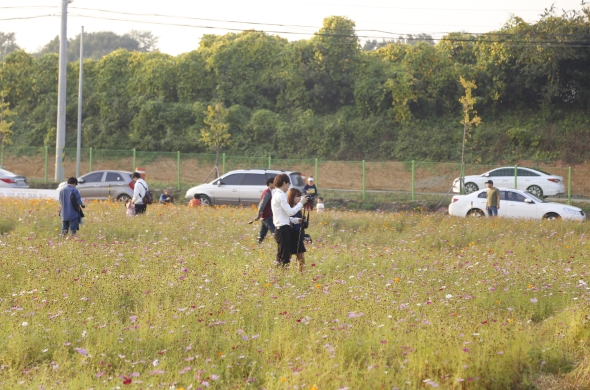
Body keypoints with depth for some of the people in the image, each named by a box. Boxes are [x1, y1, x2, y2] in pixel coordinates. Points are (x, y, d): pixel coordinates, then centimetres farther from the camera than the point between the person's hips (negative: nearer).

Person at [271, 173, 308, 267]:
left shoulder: (276, 195, 17)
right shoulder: (281, 196, -13)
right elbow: (290, 212, -18)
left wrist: (296, 220, 14)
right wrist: (301, 203, -7)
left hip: (281, 229, 10)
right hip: (283, 229, -10)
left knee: (281, 257, 13)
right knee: (284, 258, -9)